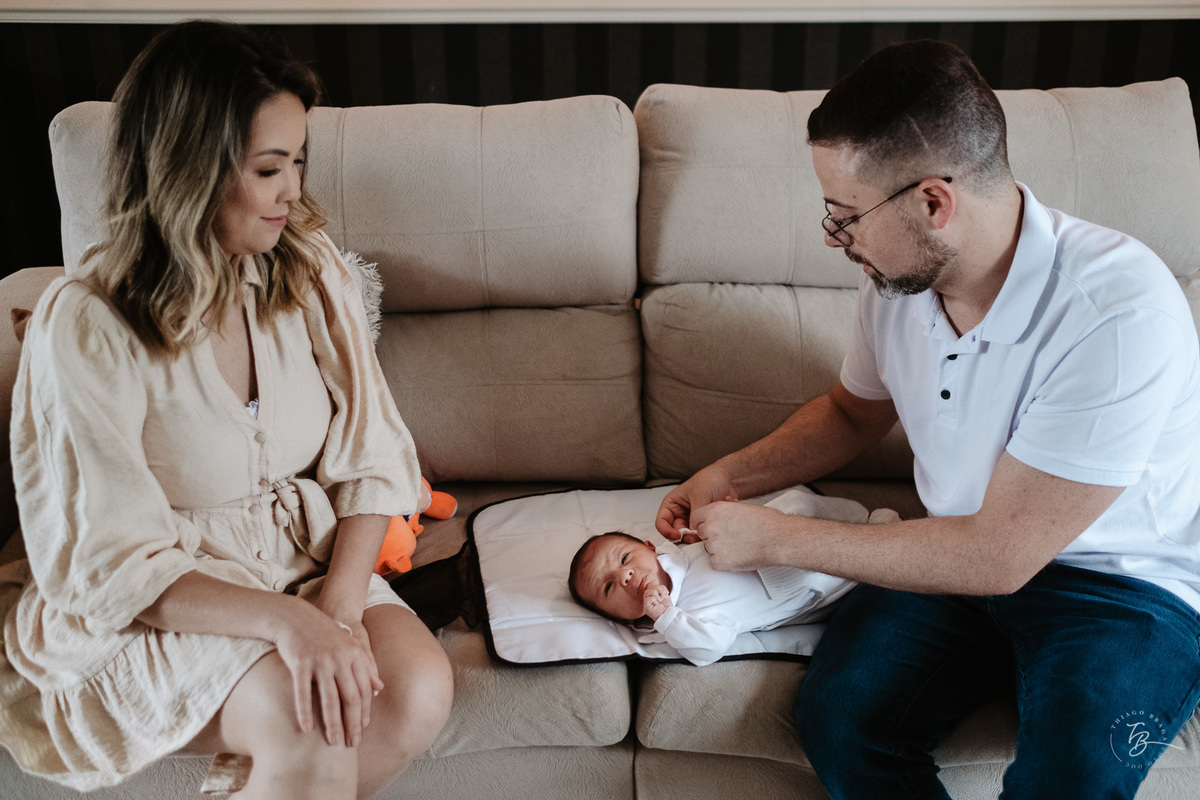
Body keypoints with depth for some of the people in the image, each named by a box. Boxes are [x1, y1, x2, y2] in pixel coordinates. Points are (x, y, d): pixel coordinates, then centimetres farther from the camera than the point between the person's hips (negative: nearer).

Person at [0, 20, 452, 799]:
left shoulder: (309, 268, -3)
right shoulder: (83, 327, -16)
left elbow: (372, 456, -2)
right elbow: (111, 564, -16)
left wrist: (340, 600, -19)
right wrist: (285, 619, -30)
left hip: (311, 559, 5)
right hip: (148, 610, -4)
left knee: (418, 688, -22)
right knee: (311, 719, -30)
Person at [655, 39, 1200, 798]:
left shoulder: (1120, 313, -29)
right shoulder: (898, 278, -7)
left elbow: (997, 556, -26)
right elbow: (852, 413, 15)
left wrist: (778, 537, -20)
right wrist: (727, 477, -1)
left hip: (1126, 588, -4)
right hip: (968, 550, 5)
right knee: (838, 716, -20)